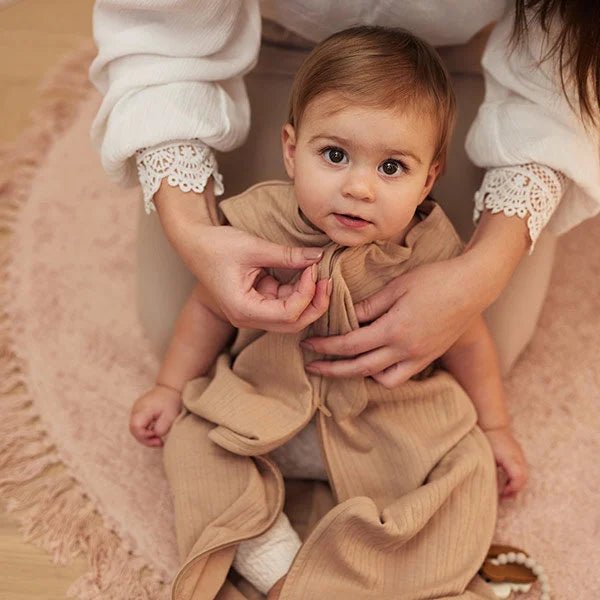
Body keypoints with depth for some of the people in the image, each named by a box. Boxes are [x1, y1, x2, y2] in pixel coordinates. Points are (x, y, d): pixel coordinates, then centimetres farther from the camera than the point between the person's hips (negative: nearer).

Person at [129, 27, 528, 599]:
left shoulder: (432, 254, -22)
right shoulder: (258, 225, -22)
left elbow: (466, 341, -2)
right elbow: (210, 308, -2)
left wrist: (494, 425, 9)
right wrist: (171, 387, 6)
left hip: (390, 417, 0)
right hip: (266, 404, 1)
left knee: (469, 470, -16)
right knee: (190, 444, -14)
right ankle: (270, 550, -13)